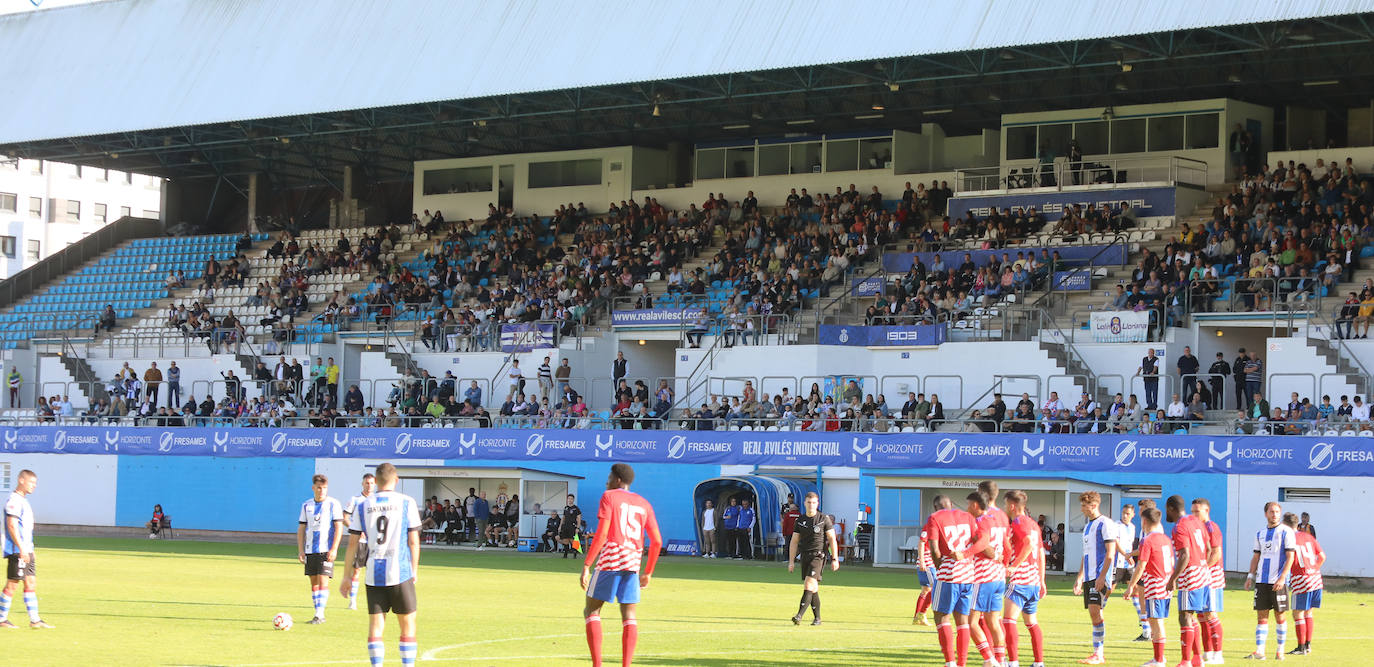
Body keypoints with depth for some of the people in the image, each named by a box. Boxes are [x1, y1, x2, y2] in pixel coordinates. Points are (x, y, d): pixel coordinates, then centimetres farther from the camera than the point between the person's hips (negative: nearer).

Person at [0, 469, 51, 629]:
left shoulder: (23, 501, 17)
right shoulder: (14, 501, -13)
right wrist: (21, 548, -23)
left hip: (25, 550, 10)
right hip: (16, 551, -10)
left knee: (31, 583, 7)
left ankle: (34, 620, 8)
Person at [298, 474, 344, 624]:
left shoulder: (333, 504, -3)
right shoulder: (306, 505, 10)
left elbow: (339, 528, -6)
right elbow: (301, 529, 13)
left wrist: (334, 549, -14)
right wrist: (300, 550, 5)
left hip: (326, 550, -5)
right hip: (310, 550, 5)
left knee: (323, 580, -12)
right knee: (313, 582, 6)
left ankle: (320, 614, -13)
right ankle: (318, 614, 12)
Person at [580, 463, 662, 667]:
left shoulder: (609, 497, 1)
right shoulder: (644, 504, 16)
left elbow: (602, 534, -11)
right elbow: (657, 542, 11)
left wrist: (586, 566, -12)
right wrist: (647, 573, 21)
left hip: (610, 559, -5)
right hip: (633, 564, 5)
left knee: (591, 611, 5)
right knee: (629, 615, 5)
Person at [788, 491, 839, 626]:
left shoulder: (824, 519, -2)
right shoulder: (800, 520, 10)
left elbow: (832, 539, -1)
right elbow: (794, 542, 13)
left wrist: (835, 559, -6)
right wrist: (791, 561, 8)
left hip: (819, 555, -5)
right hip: (805, 556, 5)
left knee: (809, 584, -18)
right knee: (813, 589, 7)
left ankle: (799, 615, -25)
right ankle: (817, 618, 16)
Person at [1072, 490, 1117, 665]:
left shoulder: (1105, 524, -8)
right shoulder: (1087, 526, 19)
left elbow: (1110, 553, -14)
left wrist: (1102, 576, -20)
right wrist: (1079, 577, 24)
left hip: (1100, 577, -9)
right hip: (1089, 577, 9)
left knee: (1095, 611, -16)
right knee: (1093, 614, 8)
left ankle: (1098, 655, -14)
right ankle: (1097, 655, 10)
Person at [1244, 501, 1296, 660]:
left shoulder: (1286, 532, -3)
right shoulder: (1260, 534, 13)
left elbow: (1290, 557, -8)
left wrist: (1282, 578, -17)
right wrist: (1250, 576, 8)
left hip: (1278, 582, -4)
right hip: (1261, 581, 5)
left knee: (1280, 617, 3)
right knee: (1261, 617, 0)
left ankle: (1280, 650, 14)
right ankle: (1259, 651, -2)